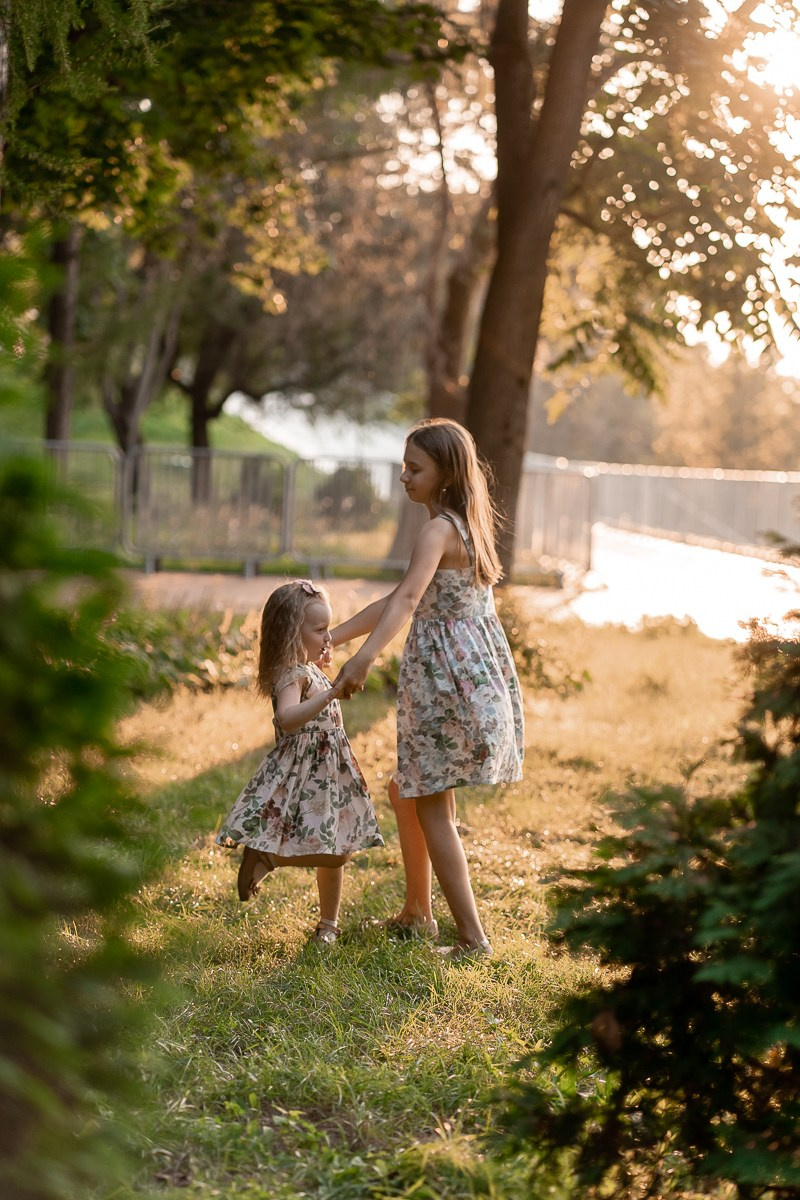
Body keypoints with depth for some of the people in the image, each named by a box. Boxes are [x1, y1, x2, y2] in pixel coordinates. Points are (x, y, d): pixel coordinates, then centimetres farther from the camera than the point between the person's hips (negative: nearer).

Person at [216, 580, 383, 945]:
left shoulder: (310, 670, 12)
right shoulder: (291, 674, -19)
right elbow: (287, 717, -39)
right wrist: (331, 693, -45)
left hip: (328, 773, 9)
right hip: (301, 775, -9)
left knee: (335, 852, 12)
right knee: (325, 853, -18)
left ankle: (328, 923, 24)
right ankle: (261, 857, 1)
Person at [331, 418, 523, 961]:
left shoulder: (439, 530, -15)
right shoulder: (465, 525, 15)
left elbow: (409, 598, -34)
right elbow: (398, 601, 18)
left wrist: (365, 656, -47)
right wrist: (331, 638, 15)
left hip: (449, 672, -10)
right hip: (479, 667, 10)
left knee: (432, 807, -4)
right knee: (408, 791, 21)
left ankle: (473, 937, -5)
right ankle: (417, 912, 30)